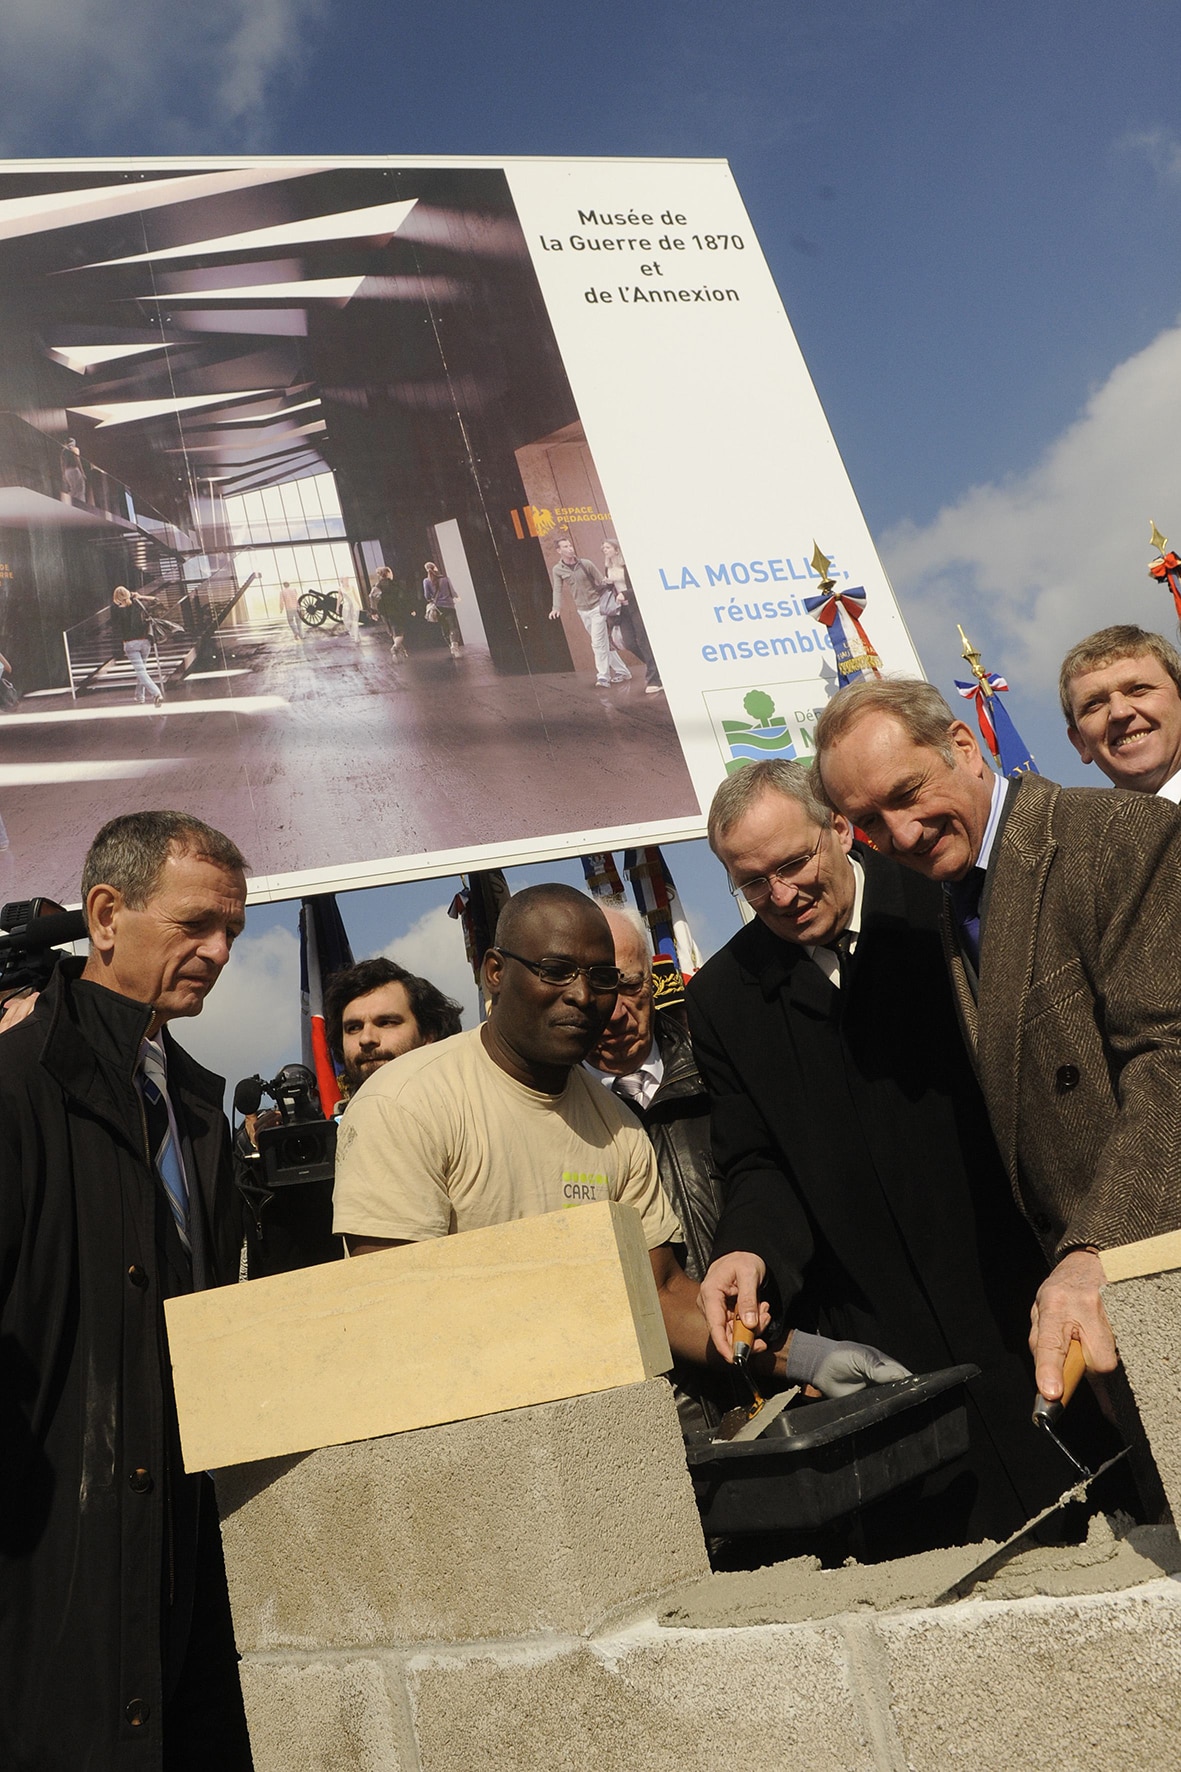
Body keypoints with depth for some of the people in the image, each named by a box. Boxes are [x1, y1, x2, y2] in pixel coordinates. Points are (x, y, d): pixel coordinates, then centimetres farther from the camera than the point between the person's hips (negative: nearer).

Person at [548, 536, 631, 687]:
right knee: (603, 643, 10)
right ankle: (622, 672, 20)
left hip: (597, 608, -4)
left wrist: (610, 601, -9)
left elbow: (602, 582, -2)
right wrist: (556, 608, -24)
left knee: (598, 643, -11)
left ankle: (603, 677, -5)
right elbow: (557, 589, -9)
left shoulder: (586, 564, -7)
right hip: (582, 612, 4)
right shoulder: (558, 570, -2)